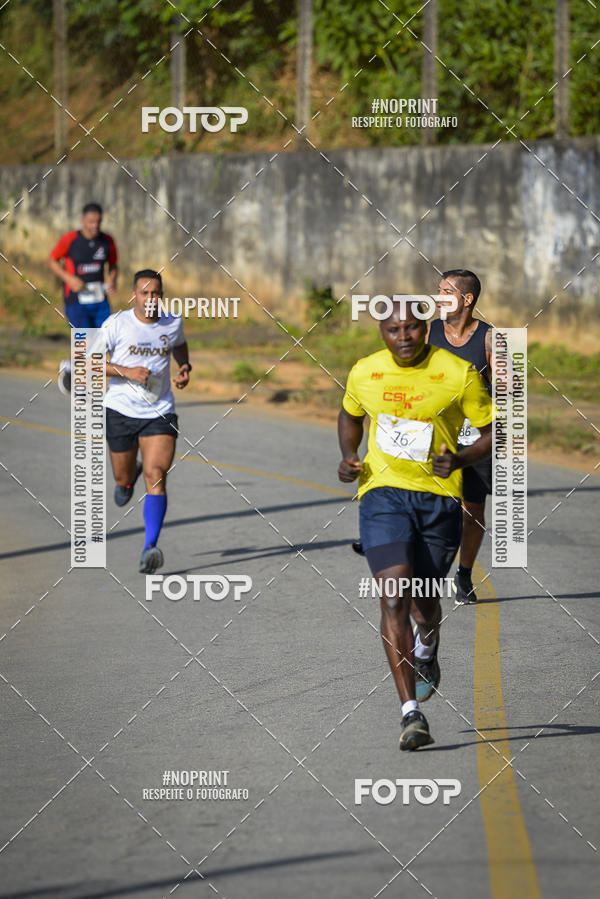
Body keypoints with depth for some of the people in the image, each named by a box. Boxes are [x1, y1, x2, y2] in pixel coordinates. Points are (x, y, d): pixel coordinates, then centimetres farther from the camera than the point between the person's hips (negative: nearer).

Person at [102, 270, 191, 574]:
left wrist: (185, 368, 3)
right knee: (123, 478, 14)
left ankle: (150, 547, -21)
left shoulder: (172, 323, 2)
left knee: (156, 476, -17)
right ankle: (129, 477, 55)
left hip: (160, 413, 0)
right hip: (121, 411, 0)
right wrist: (127, 372, -21)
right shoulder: (116, 324, -9)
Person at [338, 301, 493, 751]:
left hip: (439, 497, 0)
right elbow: (350, 415, 22)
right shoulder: (365, 373, 1)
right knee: (394, 596, -16)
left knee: (423, 602, 11)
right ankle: (411, 712, -17)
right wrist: (349, 456, 4)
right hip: (383, 492, 0)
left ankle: (427, 651, 50)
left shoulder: (458, 373, -7)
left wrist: (460, 459, -18)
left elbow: (495, 432, 0)